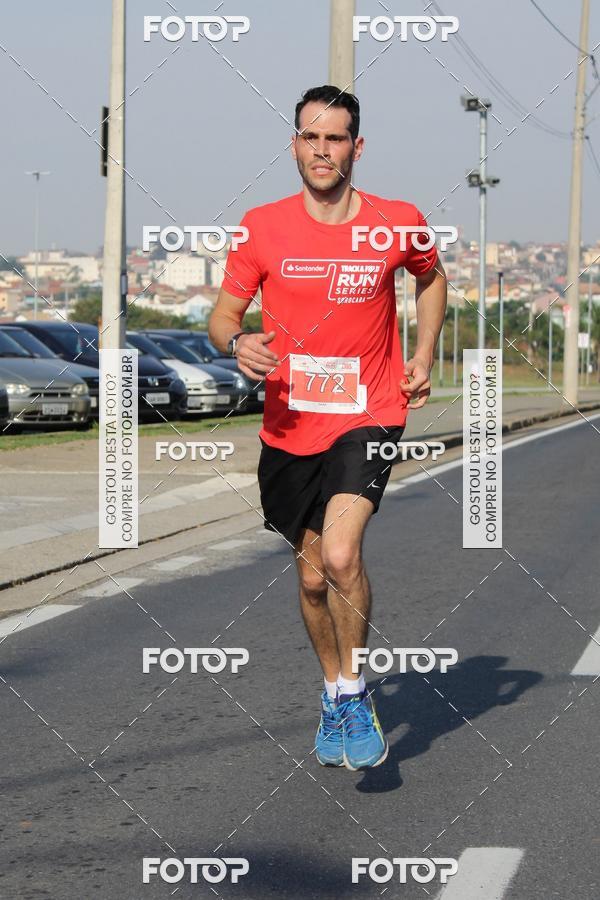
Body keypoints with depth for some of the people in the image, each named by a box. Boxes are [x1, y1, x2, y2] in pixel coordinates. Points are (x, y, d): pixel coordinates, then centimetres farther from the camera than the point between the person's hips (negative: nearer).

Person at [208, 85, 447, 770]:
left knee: (340, 555, -23)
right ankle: (333, 693, 36)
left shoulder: (398, 223, -2)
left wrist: (424, 356, 10)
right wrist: (237, 343, -19)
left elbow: (431, 276, 20)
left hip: (369, 414, -2)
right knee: (312, 577, 12)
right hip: (289, 426, 2)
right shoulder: (261, 227, -3)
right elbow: (223, 314, 4)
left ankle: (353, 694, -3)